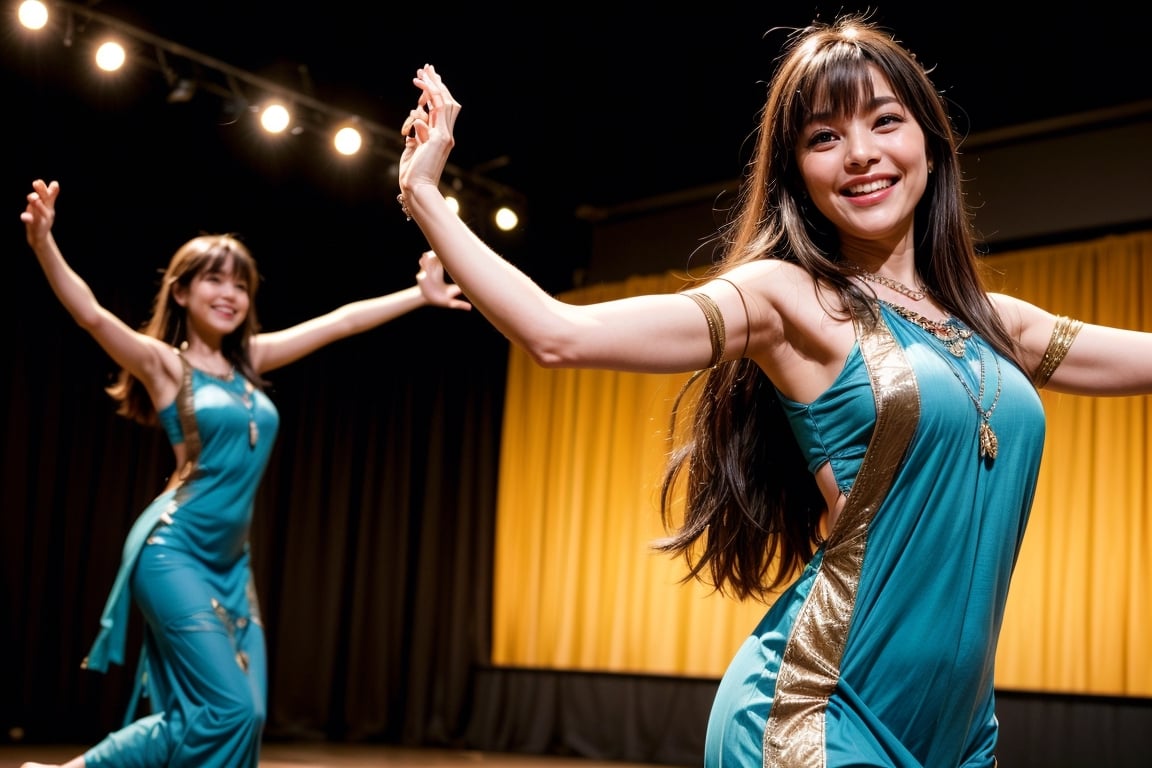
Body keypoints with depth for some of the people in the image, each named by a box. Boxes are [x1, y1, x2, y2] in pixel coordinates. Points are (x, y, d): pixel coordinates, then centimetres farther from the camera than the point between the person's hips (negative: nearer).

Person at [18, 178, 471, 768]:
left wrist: (422, 295, 19)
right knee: (226, 710, -15)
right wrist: (43, 243, -37)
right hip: (175, 553, -7)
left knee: (243, 717, 2)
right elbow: (91, 315, -21)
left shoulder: (247, 361, 12)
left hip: (230, 561, 7)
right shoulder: (163, 363, -4)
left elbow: (341, 321, 16)